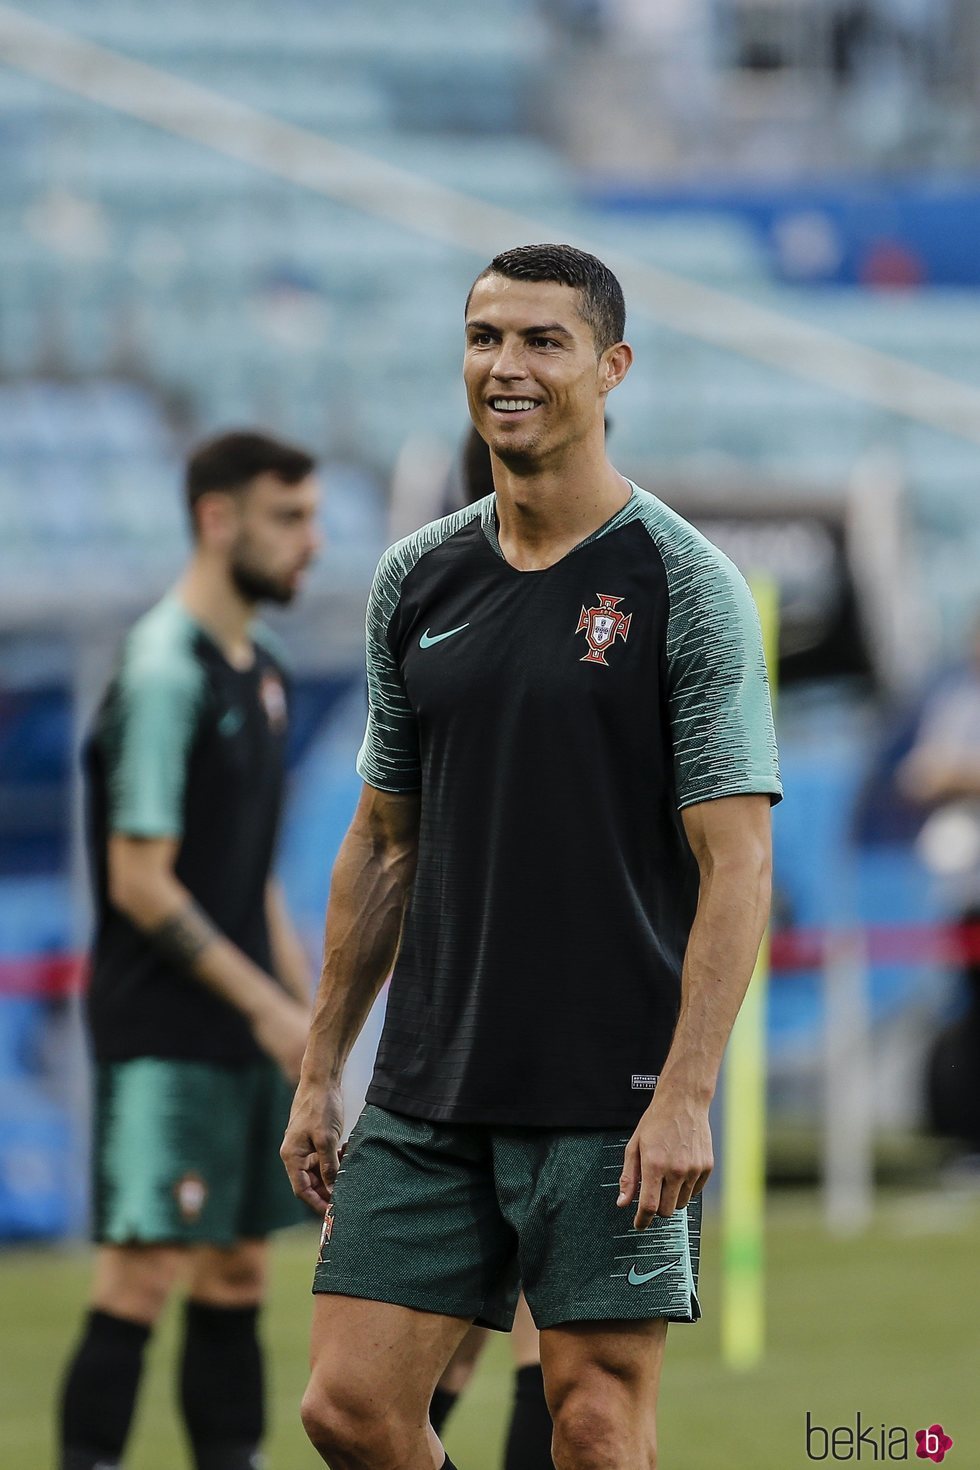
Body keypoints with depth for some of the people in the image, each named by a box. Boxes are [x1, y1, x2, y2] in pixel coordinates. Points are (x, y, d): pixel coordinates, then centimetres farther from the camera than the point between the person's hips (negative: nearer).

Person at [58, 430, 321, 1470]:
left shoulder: (261, 674, 14)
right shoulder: (164, 673, -13)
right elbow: (140, 882, -16)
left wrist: (304, 1007, 15)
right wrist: (267, 1005, -14)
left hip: (244, 1034, 9)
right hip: (163, 1033, -9)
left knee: (236, 1275, 9)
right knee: (142, 1276, -11)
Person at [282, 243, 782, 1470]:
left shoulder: (684, 584, -5)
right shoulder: (415, 581, 11)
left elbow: (736, 863, -10)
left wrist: (684, 1095, -18)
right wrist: (320, 1070, 14)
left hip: (613, 1100, -5)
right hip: (425, 1095, 5)